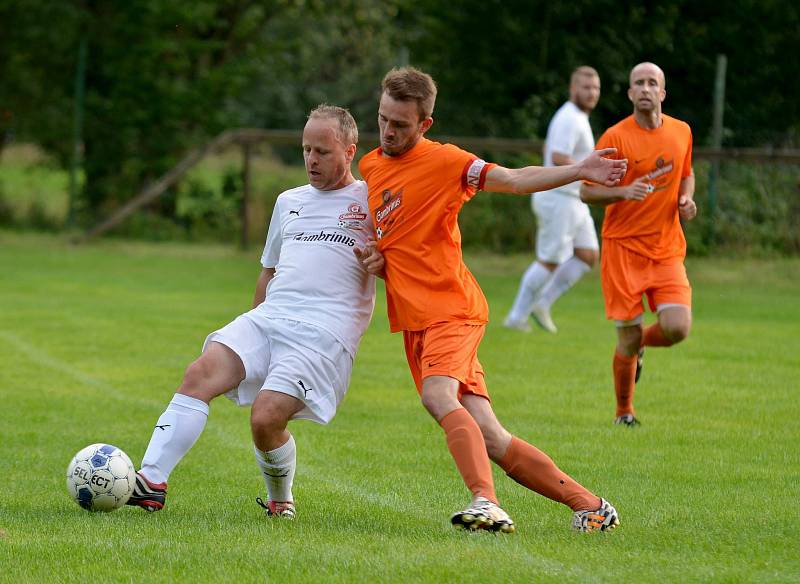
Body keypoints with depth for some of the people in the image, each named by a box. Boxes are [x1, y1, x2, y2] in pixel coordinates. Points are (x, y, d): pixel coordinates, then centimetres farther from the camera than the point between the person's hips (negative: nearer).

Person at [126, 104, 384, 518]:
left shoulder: (372, 200, 8)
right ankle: (151, 481, -26)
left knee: (265, 419, -21)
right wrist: (252, 327, 33)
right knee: (200, 374, -19)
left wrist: (381, 262, -15)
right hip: (268, 315, 6)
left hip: (324, 332, -6)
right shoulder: (289, 201, 26)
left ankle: (280, 502, 9)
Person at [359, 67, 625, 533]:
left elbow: (514, 179, -13)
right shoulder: (369, 166, 14)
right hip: (415, 322, 6)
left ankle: (486, 502, -46)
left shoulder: (442, 161, -5)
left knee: (438, 395, -34)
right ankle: (589, 506, 8)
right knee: (489, 438, 1)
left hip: (451, 310, -6)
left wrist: (578, 172, -26)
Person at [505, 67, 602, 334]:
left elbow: (548, 148, 28)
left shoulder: (574, 117, 15)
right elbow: (558, 158, -28)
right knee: (550, 261, -3)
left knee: (588, 256, 5)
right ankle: (517, 316, 7)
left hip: (573, 200, 10)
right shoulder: (570, 119, -17)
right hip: (559, 199, -10)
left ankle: (542, 304, 9)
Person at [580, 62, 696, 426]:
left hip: (667, 250, 3)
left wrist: (686, 199, 4)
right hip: (623, 246, -3)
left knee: (677, 328, -15)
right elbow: (586, 191, -6)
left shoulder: (681, 132, 7)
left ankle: (639, 345, 22)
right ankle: (623, 411, 20)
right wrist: (623, 192, -23)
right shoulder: (615, 137, -7)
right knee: (629, 337, -3)